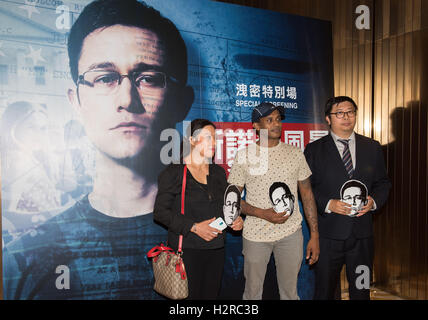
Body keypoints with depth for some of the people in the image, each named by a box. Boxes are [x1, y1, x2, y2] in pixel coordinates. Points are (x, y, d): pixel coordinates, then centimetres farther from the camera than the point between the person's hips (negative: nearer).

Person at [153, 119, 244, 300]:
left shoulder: (218, 172, 11)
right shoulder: (174, 172, -7)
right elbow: (160, 212, -11)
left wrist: (235, 219, 0)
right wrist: (194, 227, -18)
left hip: (216, 248, 6)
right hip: (186, 249, -5)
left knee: (211, 295, 13)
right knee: (188, 295, -1)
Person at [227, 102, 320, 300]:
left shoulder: (295, 154, 2)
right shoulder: (244, 156, -3)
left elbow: (307, 195, 6)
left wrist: (314, 235, 2)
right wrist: (263, 214, -16)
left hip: (290, 233, 2)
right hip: (255, 234, -1)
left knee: (290, 293, 15)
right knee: (252, 293, 13)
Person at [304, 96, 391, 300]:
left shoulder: (372, 147, 8)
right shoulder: (314, 150, -2)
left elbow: (383, 182, 11)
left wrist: (374, 201, -9)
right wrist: (328, 204, -18)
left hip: (362, 232, 3)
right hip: (328, 233, -2)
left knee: (361, 290, 18)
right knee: (324, 290, 12)